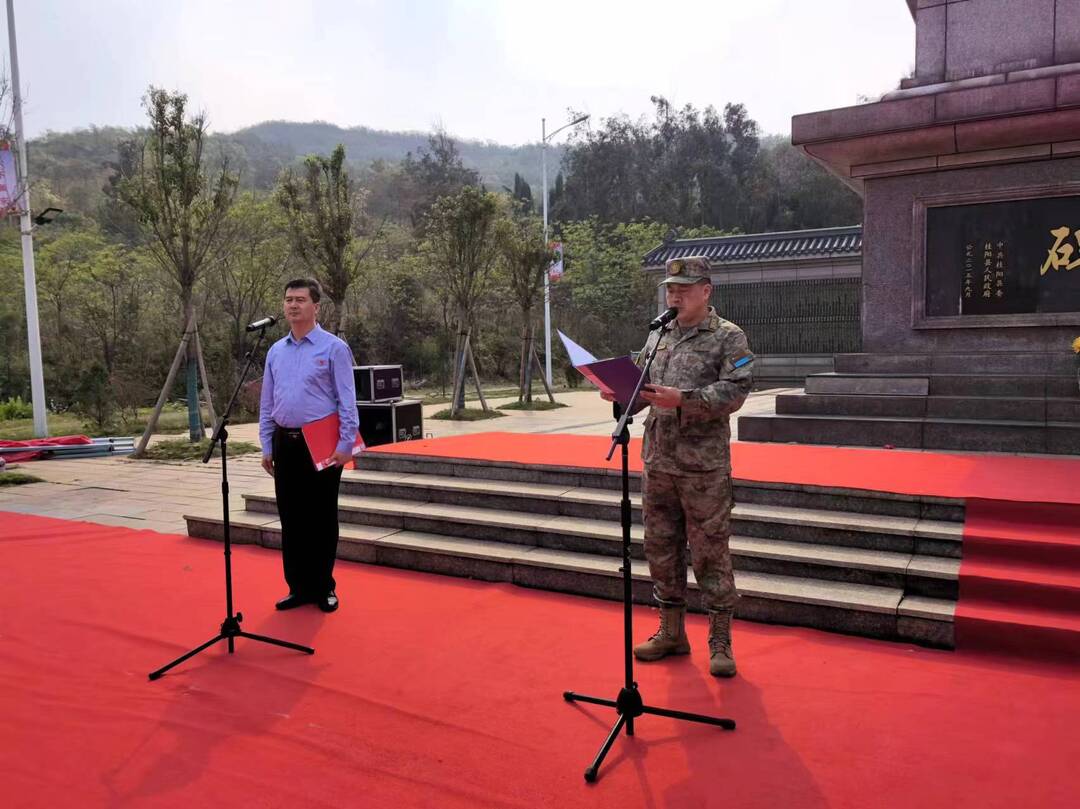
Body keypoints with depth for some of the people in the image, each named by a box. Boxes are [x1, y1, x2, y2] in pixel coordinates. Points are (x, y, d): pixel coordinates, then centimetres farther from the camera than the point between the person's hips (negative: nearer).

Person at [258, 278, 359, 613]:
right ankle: (298, 587, 22)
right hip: (285, 444, 5)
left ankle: (323, 588, 17)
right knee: (291, 518, 10)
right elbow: (266, 404, 14)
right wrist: (267, 447, 9)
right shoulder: (276, 351, 11)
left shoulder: (334, 348, -5)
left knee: (322, 518, 4)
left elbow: (347, 401, -9)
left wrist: (345, 444, -15)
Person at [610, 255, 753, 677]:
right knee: (661, 548, 13)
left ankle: (720, 642, 15)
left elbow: (734, 391, -15)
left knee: (710, 552, 1)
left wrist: (683, 399, -26)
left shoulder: (728, 337, -4)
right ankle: (672, 632, 28)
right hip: (657, 462, 6)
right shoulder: (658, 336, 14)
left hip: (703, 467, -6)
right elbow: (641, 387, 18)